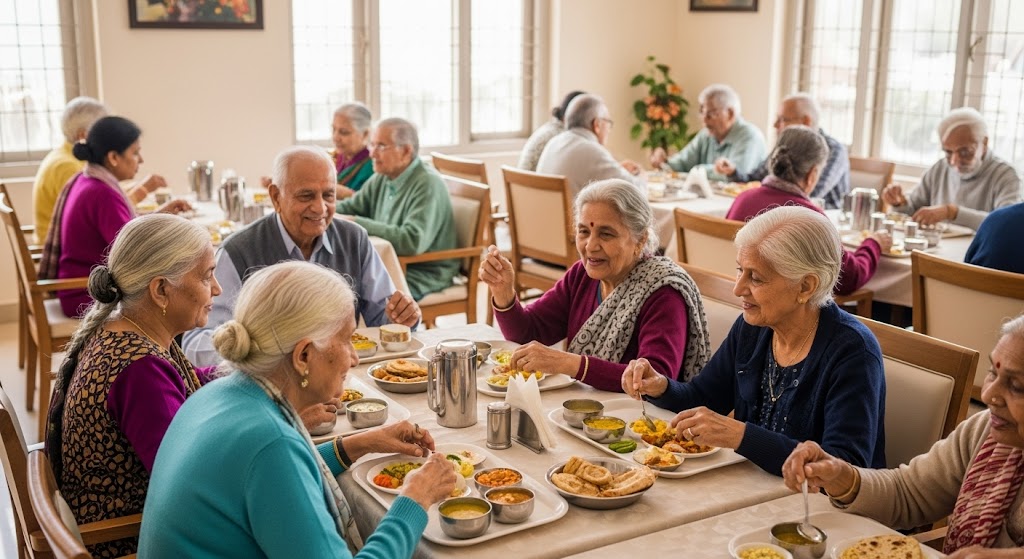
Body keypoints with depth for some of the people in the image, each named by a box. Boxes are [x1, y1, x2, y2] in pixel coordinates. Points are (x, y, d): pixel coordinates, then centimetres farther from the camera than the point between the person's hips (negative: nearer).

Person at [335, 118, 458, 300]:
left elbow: (413, 241, -30)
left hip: (422, 274, -8)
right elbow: (350, 207, 19)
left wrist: (357, 223, -27)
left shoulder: (428, 185, -18)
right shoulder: (382, 178, 7)